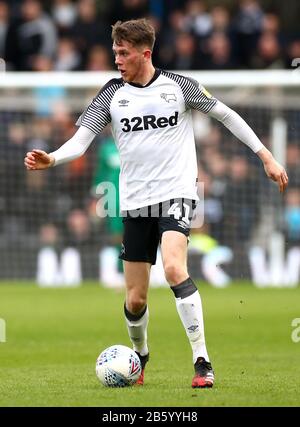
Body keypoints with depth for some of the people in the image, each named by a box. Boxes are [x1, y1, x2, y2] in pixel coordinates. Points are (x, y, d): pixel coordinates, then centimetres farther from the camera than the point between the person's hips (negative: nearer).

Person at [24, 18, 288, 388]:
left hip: (176, 193, -3)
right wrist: (51, 159, -23)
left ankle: (202, 362, -23)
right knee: (135, 300, 5)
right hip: (135, 202, 3)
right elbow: (81, 140, -3)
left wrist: (265, 156, 6)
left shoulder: (178, 86, -1)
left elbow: (226, 115, 8)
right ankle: (139, 355, 36)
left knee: (174, 268, -28)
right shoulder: (112, 94, 4)